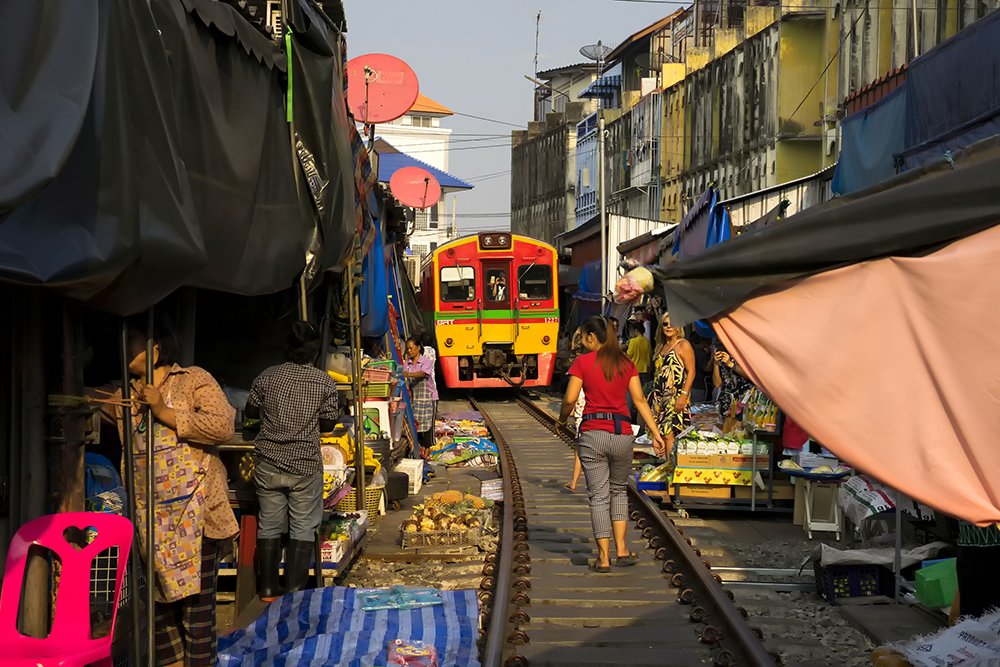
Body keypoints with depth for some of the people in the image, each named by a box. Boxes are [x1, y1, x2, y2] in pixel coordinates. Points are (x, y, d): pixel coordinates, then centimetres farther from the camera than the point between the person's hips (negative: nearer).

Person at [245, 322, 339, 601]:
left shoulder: (267, 377, 0)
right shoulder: (325, 383, -5)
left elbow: (251, 411, 12)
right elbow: (328, 424, 1)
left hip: (269, 463, 2)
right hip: (305, 465, -2)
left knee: (269, 525, 11)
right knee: (303, 528, 6)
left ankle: (268, 589, 15)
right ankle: (295, 590, 3)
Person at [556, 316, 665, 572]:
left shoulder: (582, 362, -3)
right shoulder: (626, 363, 7)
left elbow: (570, 399, -8)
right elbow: (639, 400, 2)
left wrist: (562, 419, 12)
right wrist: (656, 433, 3)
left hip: (592, 433, -3)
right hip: (622, 433, 3)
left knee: (599, 496, 3)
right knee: (618, 490, 20)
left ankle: (603, 558, 1)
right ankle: (621, 549, 12)